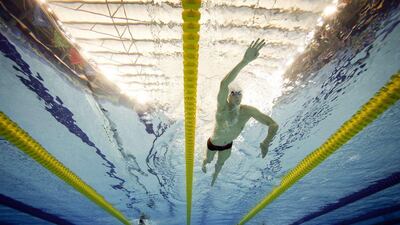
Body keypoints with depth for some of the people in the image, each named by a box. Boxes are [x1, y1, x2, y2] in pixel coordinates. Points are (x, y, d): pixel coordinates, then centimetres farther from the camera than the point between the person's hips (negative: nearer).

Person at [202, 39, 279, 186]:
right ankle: (203, 164, 67)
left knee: (220, 164, 30)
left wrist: (266, 142, -44)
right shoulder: (222, 106, -40)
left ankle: (214, 176, 65)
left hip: (228, 145, 3)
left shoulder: (248, 111, -29)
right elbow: (223, 84, -62)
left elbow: (274, 125, -28)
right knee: (208, 160, 29)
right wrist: (245, 61, -72)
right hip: (213, 143, -3)